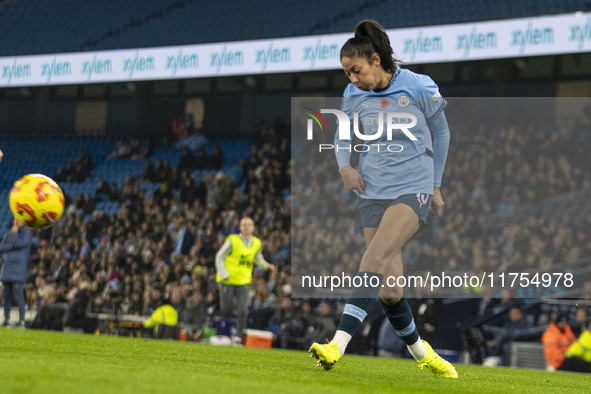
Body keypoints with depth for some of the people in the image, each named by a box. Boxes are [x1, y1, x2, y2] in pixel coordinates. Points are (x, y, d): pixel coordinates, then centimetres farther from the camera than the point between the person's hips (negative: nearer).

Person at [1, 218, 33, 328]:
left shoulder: (26, 232, 0)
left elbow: (19, 243, -16)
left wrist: (13, 233, -3)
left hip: (18, 271, -6)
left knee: (18, 295, -11)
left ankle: (22, 321, -9)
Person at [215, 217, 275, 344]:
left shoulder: (256, 243, 5)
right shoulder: (233, 240, -9)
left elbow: (258, 258, 23)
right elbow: (219, 257, -4)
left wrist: (267, 266, 4)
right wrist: (224, 274, -16)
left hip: (243, 282, 3)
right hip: (228, 281, -3)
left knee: (243, 311, -12)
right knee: (226, 311, -1)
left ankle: (238, 337, 1)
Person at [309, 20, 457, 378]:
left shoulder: (419, 88, -7)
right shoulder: (354, 96, 3)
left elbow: (441, 132, 8)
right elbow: (343, 132, 21)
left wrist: (436, 185, 12)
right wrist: (345, 165, 0)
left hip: (414, 189, -4)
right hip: (373, 191, 4)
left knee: (375, 258, -26)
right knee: (388, 291, -1)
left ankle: (338, 345, -34)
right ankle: (421, 352, 22)